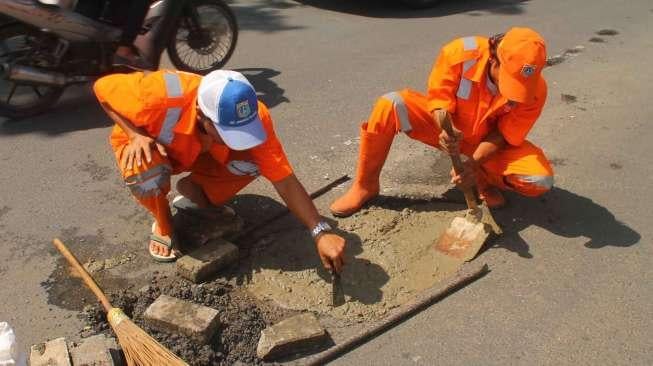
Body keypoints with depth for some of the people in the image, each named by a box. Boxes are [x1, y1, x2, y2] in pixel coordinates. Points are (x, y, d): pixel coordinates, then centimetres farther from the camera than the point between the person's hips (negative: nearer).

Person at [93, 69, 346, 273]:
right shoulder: (163, 94, -41)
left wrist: (321, 233, -35)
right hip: (144, 141, -2)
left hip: (200, 151, 2)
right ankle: (162, 222, -3)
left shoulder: (254, 117, -32)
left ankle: (196, 190, 5)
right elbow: (102, 87, -21)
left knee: (253, 162, -24)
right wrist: (136, 135, -33)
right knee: (145, 171, -37)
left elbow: (285, 181, -29)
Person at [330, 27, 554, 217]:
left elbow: (504, 134, -16)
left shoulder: (535, 90, -24)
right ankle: (366, 186, -12)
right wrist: (446, 130, -41)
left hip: (489, 138, 1)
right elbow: (440, 100, -19)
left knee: (542, 181, -24)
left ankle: (483, 176, 7)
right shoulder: (459, 53, -29)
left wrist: (473, 164, -32)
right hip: (449, 128, 0)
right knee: (389, 105, -28)